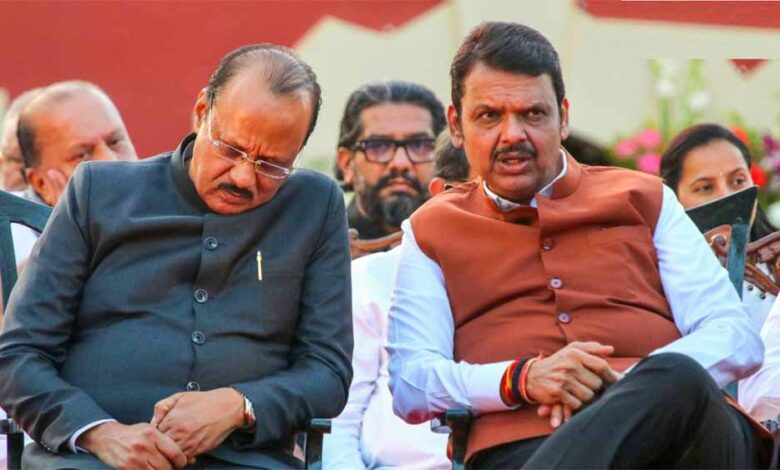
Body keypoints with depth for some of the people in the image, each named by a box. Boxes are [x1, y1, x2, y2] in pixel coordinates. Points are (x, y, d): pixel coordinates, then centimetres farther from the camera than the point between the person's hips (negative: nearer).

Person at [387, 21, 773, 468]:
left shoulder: (645, 201, 25)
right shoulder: (432, 230, 24)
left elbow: (738, 338, 13)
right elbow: (408, 385, 11)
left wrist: (628, 387, -8)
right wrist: (522, 379, -10)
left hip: (668, 422, 4)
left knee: (679, 379, -39)